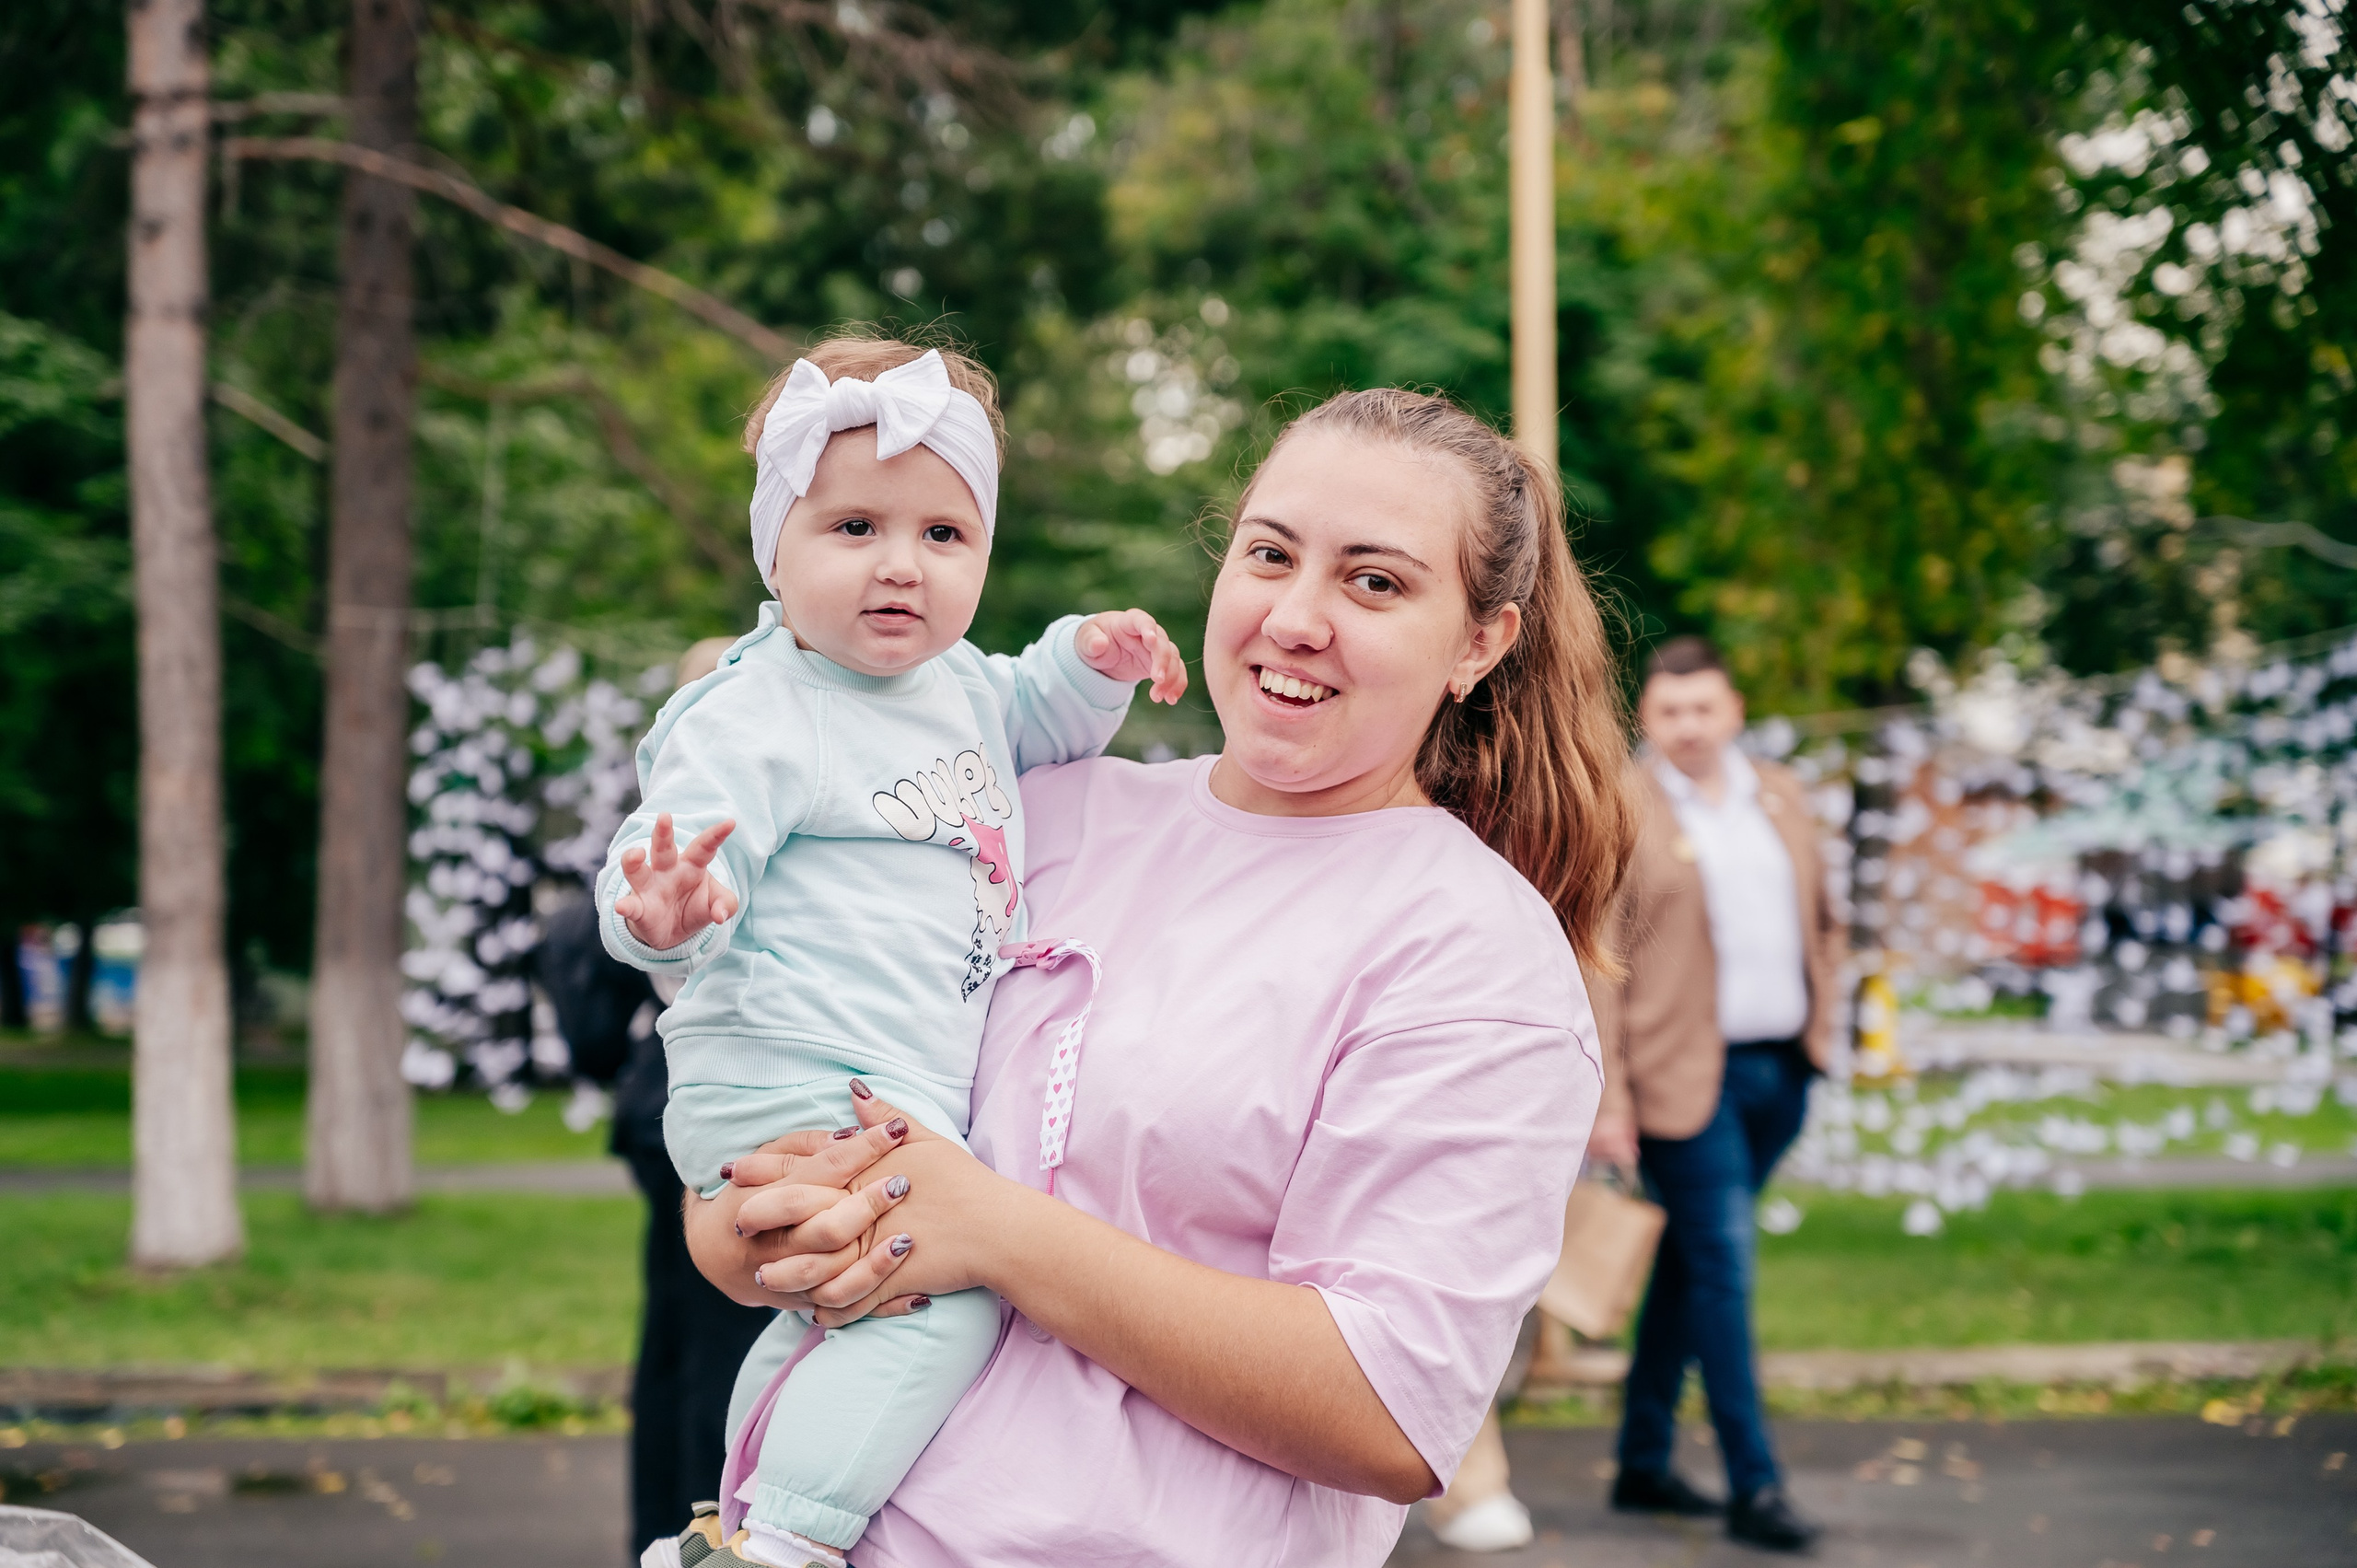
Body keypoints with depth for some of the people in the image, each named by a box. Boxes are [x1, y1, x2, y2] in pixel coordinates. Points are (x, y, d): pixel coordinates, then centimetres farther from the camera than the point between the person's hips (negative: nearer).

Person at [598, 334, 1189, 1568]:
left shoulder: (955, 680, 11)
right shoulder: (752, 718, -14)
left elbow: (1028, 721, 32)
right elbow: (688, 849, -22)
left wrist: (1091, 662, 12)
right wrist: (665, 914, -45)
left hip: (911, 1100, 10)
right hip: (789, 1093, -10)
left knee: (826, 1324, 25)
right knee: (946, 1294, -25)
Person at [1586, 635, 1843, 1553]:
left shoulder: (1779, 797, 12)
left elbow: (1818, 919, 22)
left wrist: (1820, 1021, 11)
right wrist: (1607, 1098, -14)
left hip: (1780, 1071, 6)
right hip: (1688, 1079, -6)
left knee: (1691, 1264, 14)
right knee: (1723, 1269, -7)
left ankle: (1642, 1464, 23)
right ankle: (1753, 1487, -3)